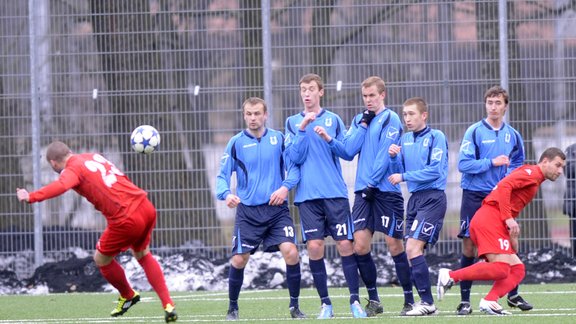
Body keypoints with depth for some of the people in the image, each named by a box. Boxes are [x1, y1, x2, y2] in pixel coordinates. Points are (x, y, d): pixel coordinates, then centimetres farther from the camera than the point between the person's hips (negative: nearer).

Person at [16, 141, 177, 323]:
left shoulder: (72, 169, -5)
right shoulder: (94, 157, 18)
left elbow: (61, 185, -28)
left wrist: (31, 197, -36)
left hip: (126, 219, -8)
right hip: (146, 208, 8)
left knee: (101, 259, 18)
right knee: (143, 255, 29)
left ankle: (128, 295, 37)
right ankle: (168, 305, 24)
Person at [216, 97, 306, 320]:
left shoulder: (278, 139, 3)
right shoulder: (236, 143, 1)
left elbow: (294, 167, 3)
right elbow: (223, 175, 0)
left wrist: (285, 186, -16)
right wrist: (226, 193, -21)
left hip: (277, 208, 0)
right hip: (247, 211, 0)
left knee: (291, 252, -16)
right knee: (239, 260, -3)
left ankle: (295, 306, -1)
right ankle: (232, 308, 19)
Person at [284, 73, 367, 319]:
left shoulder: (333, 120, 8)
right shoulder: (293, 122, 9)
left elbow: (348, 153, 3)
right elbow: (294, 157, 0)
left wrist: (328, 138, -13)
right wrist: (302, 130, -11)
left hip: (335, 193, 0)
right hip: (307, 195, 0)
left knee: (345, 244, -6)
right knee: (314, 247, -6)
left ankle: (355, 300, 0)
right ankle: (325, 303, 3)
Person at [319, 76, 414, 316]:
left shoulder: (390, 119, -4)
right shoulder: (359, 120, 15)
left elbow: (385, 155, -11)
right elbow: (349, 149, 3)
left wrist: (372, 183, -15)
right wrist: (363, 124, -2)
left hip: (386, 191, -6)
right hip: (363, 191, 6)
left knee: (395, 245, -4)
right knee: (360, 246, -2)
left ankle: (409, 300, 4)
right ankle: (373, 300, 8)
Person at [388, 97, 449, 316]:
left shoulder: (436, 137, -7)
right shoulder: (405, 140, 13)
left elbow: (435, 170, -15)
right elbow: (398, 172, 13)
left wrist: (404, 176, -12)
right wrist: (393, 158, -7)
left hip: (433, 198, -7)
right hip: (414, 198, 7)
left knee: (413, 247, -17)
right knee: (413, 251, 4)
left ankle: (427, 303, -15)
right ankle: (424, 301, 10)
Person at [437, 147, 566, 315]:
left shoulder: (535, 179, 27)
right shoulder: (532, 172, -2)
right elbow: (504, 186, -17)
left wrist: (512, 237, 15)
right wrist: (509, 219, -21)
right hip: (490, 218, -10)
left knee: (517, 269, 4)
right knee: (500, 269, -21)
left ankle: (489, 301, -12)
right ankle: (450, 276, -18)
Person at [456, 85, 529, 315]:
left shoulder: (512, 135, 6)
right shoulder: (474, 132, -7)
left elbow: (518, 163, 18)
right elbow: (464, 164, -13)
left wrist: (509, 177, -2)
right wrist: (492, 162, -19)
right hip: (474, 197, -3)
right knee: (469, 246, -3)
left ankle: (513, 295, 16)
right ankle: (464, 300, 3)